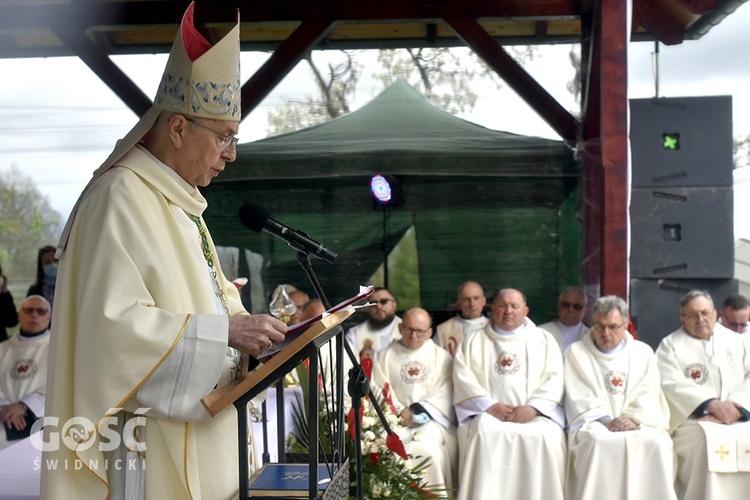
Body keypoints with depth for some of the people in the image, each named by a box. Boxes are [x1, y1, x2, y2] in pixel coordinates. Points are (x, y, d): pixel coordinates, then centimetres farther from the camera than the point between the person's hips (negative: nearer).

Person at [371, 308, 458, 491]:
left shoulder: (442, 357, 13)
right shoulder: (383, 357, 15)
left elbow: (444, 395, 2)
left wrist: (417, 411, -12)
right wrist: (401, 412, -12)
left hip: (431, 421, -1)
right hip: (394, 421, 1)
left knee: (424, 446, -31)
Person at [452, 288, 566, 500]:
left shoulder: (544, 339, 17)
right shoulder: (473, 341, 17)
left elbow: (554, 379, 5)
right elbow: (463, 378, 4)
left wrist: (533, 407, -12)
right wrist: (489, 405, -11)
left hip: (535, 415, 0)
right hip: (487, 413, 0)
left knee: (546, 438, -30)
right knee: (483, 434, -32)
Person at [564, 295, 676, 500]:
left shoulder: (643, 352, 15)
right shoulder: (576, 353, 9)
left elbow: (648, 394, 4)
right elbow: (581, 397, -1)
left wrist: (634, 418, -15)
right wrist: (605, 421, -16)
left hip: (639, 423, 2)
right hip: (594, 423, -2)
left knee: (656, 441, -30)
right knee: (599, 441, -35)